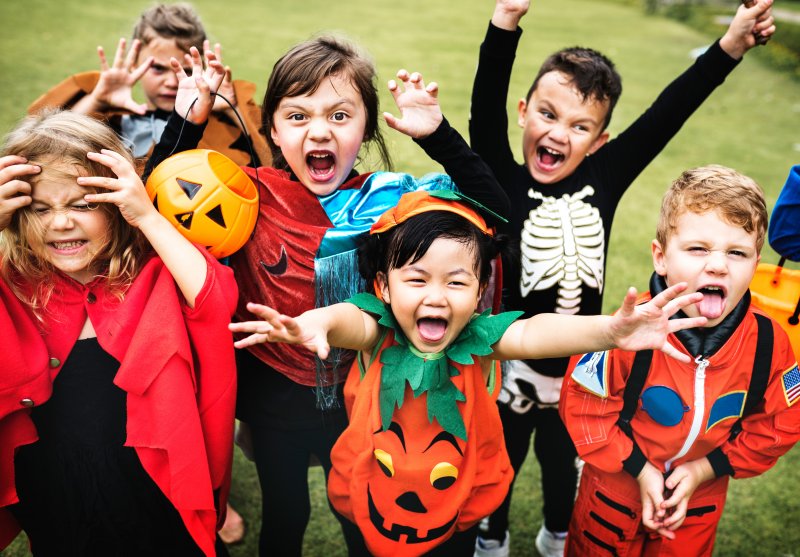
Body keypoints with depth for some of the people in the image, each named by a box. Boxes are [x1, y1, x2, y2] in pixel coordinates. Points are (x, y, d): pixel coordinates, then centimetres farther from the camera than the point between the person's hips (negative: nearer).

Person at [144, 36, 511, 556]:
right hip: (274, 395, 0)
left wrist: (438, 134, -23)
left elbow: (494, 210, -13)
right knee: (284, 515, 25)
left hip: (360, 394, 0)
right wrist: (186, 120, -20)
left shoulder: (391, 196, -13)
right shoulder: (252, 195, -13)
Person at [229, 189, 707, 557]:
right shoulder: (378, 333, -20)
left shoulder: (480, 339, -20)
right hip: (370, 506, 0)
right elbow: (352, 321, -42)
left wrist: (608, 330, -57)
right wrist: (316, 323, -66)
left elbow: (534, 334, -38)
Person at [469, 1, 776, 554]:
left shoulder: (601, 180, -10)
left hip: (577, 369, 3)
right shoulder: (503, 184, -18)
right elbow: (486, 112, -33)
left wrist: (731, 45, -13)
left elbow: (665, 115, -9)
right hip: (513, 367, -3)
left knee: (562, 462, 28)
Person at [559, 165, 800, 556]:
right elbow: (583, 408, -20)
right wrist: (639, 470, -18)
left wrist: (704, 469, -13)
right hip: (615, 492, -2)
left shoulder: (768, 342, -19)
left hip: (699, 504, 3)